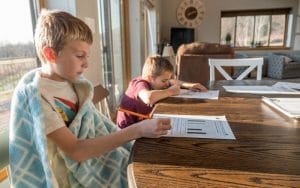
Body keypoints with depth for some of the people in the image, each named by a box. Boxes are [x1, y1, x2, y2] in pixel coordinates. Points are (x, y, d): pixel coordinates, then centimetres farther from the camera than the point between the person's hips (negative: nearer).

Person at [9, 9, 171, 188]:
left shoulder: (73, 81, -1)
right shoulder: (33, 93, -21)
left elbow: (93, 126, 5)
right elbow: (76, 150, -24)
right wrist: (137, 130, -28)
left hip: (92, 162, 6)